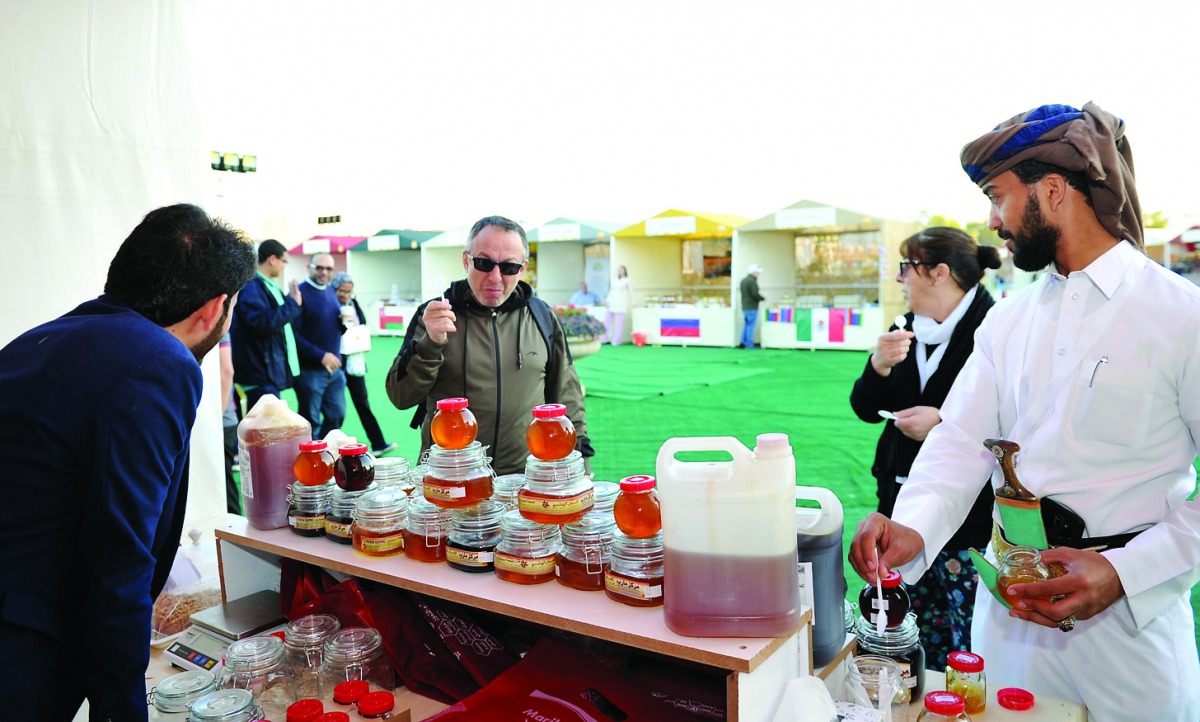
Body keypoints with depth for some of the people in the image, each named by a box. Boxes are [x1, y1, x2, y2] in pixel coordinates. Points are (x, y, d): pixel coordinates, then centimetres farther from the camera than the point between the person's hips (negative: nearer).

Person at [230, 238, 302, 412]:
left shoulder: (268, 284, 15)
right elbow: (264, 322, -26)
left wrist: (291, 301, 11)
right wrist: (293, 304, -17)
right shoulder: (250, 285, -16)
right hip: (260, 371, -10)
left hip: (270, 369, 10)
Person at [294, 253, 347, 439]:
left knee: (337, 415, 14)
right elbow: (293, 335, -18)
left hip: (335, 367, 7)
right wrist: (321, 355, -22)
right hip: (310, 370, -7)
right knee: (311, 422, 4)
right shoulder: (300, 293, -13)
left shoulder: (331, 291, 11)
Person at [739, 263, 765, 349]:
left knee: (747, 324, 16)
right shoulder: (752, 281, -16)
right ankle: (749, 345, -1)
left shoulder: (743, 281, 13)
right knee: (751, 325, -3)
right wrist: (763, 298, -2)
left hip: (745, 306, 9)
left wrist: (760, 297, 15)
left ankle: (743, 343, 14)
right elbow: (755, 294, -21)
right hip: (752, 307, -9)